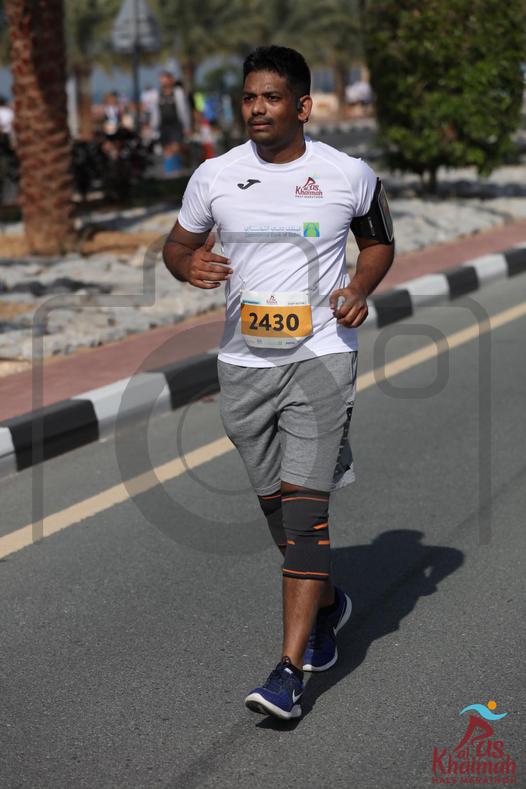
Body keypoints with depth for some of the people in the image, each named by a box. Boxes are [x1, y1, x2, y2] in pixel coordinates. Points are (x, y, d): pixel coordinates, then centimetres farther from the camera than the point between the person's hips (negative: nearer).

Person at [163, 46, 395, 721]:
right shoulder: (214, 176, 2)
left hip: (320, 355, -3)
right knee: (276, 505, 14)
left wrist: (361, 288, -4)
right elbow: (177, 244, 15)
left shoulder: (350, 175, -1)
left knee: (304, 505, -13)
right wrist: (190, 265, -9)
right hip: (243, 362, 4)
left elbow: (378, 241, 16)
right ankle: (327, 604, 42)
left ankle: (290, 669, -11)